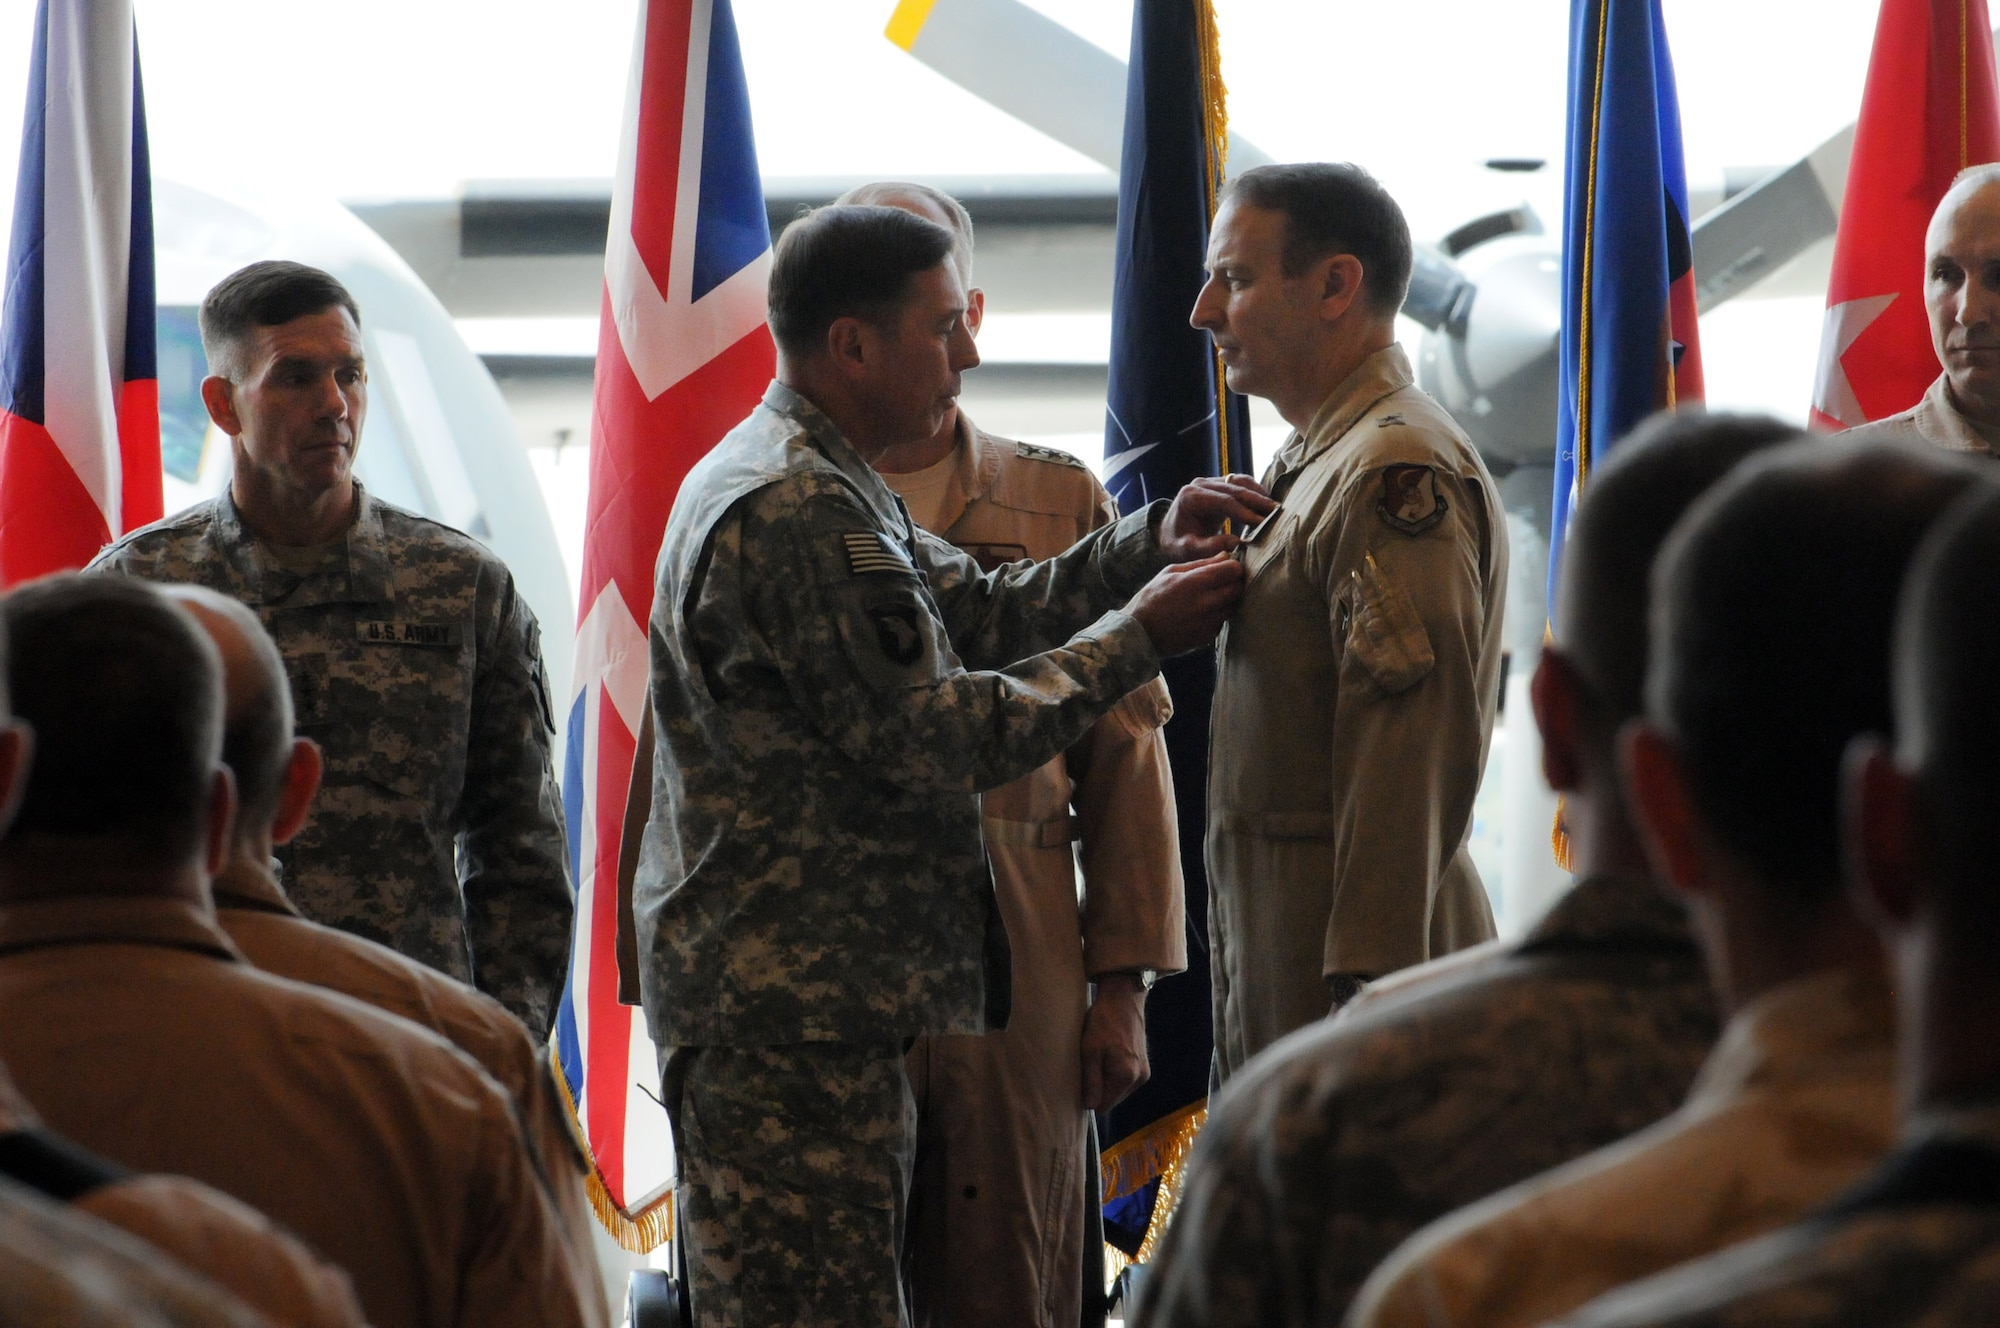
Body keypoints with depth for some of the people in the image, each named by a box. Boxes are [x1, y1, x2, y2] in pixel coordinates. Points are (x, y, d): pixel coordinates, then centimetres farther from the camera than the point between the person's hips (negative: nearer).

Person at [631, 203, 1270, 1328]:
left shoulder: (823, 487, 18)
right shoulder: (798, 509, -17)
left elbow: (974, 614, 17)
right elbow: (937, 737, -17)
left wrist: (1149, 547, 5)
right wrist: (1139, 636, -9)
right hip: (789, 1021, -11)